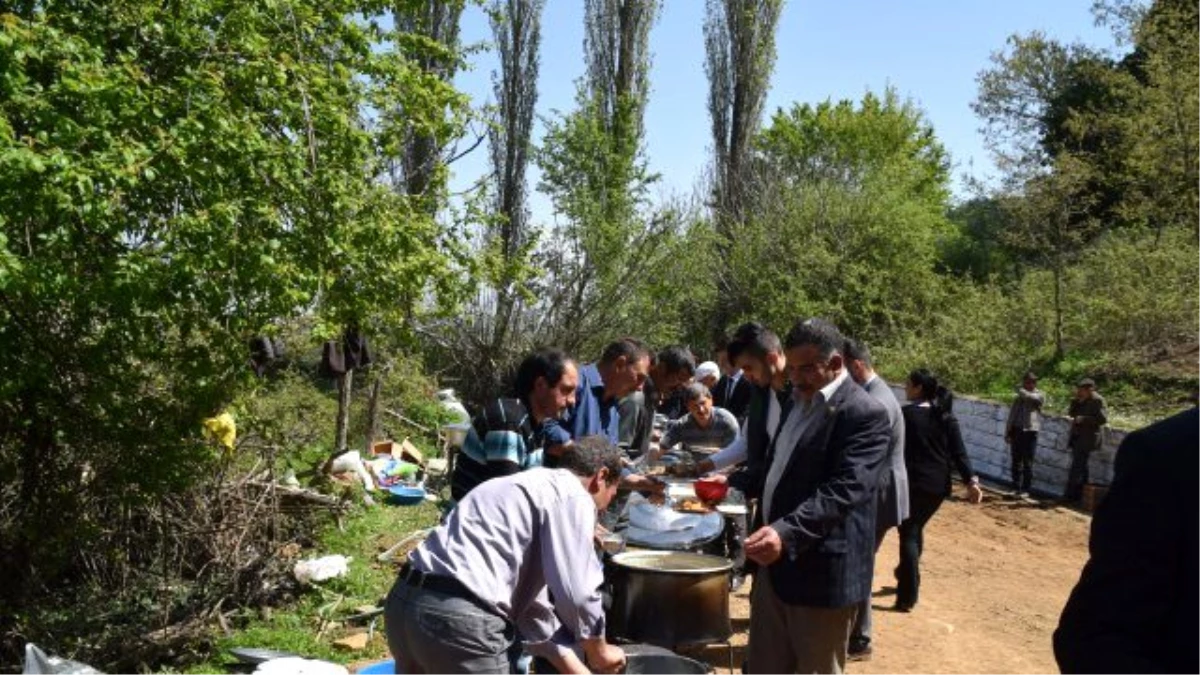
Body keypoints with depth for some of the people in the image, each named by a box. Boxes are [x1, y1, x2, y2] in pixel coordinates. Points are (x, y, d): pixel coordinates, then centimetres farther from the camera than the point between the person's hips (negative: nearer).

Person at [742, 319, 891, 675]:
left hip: (822, 573, -8)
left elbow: (843, 490, -27)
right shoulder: (800, 401, 12)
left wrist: (787, 533, -38)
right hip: (775, 565, 8)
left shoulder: (865, 413, -16)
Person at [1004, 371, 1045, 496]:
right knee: (1016, 461, 7)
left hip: (1030, 432, -4)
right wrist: (1007, 433, 10)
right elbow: (1011, 416, 16)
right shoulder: (1018, 399, 16)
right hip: (1017, 431, 5)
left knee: (1027, 463, -1)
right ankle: (1016, 488, 12)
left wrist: (1019, 389, -1)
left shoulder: (1040, 396, 1)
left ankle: (1025, 489, 4)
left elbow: (1027, 395, -21)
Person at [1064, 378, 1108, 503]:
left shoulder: (1097, 400, -11)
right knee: (1080, 466, 14)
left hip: (1087, 439, -8)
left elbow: (1103, 419, -17)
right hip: (1077, 436, 8)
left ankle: (1070, 495, -11)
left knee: (1077, 466, -11)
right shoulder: (1081, 400, 12)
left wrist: (1083, 419, -19)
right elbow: (1071, 413, 11)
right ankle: (1078, 494, 21)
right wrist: (1076, 400, -2)